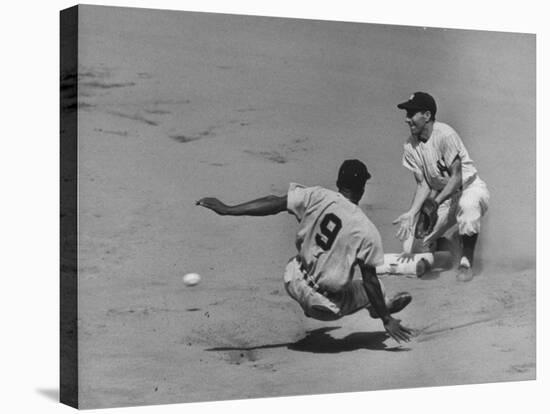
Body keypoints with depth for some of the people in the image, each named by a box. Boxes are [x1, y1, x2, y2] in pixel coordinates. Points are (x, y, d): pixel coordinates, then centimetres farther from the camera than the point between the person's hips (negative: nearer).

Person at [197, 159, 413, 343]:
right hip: (329, 306, -4)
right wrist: (386, 320, -2)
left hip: (296, 283, 4)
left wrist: (227, 209, -8)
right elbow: (370, 281, -12)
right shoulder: (367, 232, -16)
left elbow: (274, 203, -12)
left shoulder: (316, 197, -10)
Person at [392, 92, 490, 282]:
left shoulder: (445, 135, -23)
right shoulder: (410, 146, -5)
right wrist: (412, 213, -20)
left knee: (468, 205, -44)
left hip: (469, 187, -5)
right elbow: (423, 183, -5)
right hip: (442, 195, 5)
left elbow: (456, 178, -25)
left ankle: (466, 263, -24)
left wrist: (436, 203, -37)